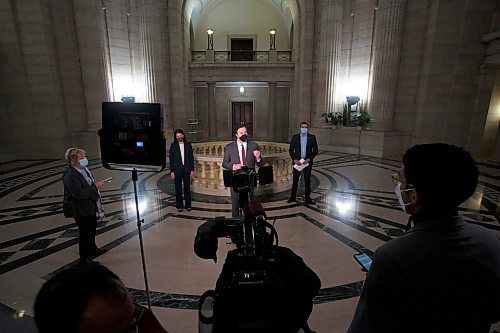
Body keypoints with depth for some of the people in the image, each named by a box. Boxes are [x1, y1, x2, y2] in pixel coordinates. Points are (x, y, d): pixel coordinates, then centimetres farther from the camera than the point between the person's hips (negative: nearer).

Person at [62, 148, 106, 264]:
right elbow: (78, 194, -29)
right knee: (84, 231, 5)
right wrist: (95, 187, -27)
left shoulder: (83, 169, 4)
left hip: (90, 206, 9)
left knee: (92, 226, 22)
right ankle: (84, 255, 24)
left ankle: (92, 248, 43)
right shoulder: (70, 175, -24)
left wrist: (96, 184, 5)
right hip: (80, 209, -9)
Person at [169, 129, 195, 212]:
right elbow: (171, 159, -1)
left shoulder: (188, 145, 4)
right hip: (177, 169, -1)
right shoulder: (173, 146, 0)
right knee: (178, 188, 6)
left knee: (187, 187, 4)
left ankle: (188, 205, 14)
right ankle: (179, 206, 16)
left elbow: (191, 158, 5)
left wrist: (192, 170, 1)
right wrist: (172, 171, -6)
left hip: (186, 169, 1)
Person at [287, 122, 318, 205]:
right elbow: (290, 150, 2)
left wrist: (309, 159, -11)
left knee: (307, 180, 5)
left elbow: (315, 150, 1)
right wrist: (295, 160, -11)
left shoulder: (312, 137, 1)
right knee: (295, 180, 8)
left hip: (307, 162, 0)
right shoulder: (295, 137, 2)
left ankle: (308, 199, 13)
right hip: (297, 162, 1)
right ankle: (293, 197, 21)